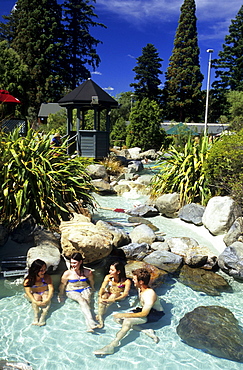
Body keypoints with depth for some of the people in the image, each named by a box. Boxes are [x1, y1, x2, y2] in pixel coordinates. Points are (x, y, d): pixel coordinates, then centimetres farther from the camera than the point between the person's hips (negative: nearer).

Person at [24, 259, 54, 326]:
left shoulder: (47, 277, -17)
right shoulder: (28, 280, -19)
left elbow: (51, 288, -21)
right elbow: (28, 292, -25)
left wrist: (48, 299, -38)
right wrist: (35, 302, -40)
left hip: (45, 293, 1)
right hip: (33, 295, 0)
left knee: (46, 296, -31)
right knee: (36, 297, -33)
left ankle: (43, 317, -42)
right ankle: (36, 317, -36)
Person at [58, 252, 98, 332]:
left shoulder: (88, 272, -5)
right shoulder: (67, 273, -9)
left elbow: (92, 282, 15)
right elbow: (62, 285, 6)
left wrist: (92, 290, 26)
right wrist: (61, 295, 14)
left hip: (85, 289, 2)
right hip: (72, 291, -1)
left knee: (86, 301, -31)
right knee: (82, 300, -33)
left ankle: (89, 326, -41)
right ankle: (91, 322, -46)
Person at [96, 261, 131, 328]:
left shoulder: (126, 281, -24)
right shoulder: (108, 277, -13)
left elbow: (125, 293, -34)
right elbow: (102, 288, -19)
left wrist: (113, 300, -48)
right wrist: (100, 297, -39)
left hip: (119, 297, -2)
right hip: (108, 294, 2)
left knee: (114, 295, -36)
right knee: (103, 296, -32)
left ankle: (102, 313, -29)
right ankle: (100, 318, -37)